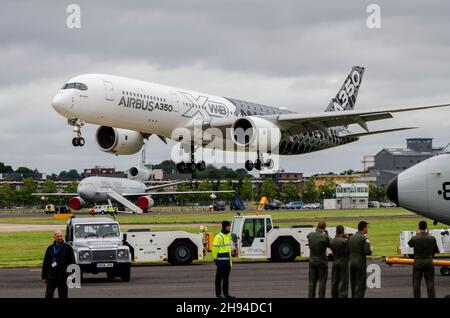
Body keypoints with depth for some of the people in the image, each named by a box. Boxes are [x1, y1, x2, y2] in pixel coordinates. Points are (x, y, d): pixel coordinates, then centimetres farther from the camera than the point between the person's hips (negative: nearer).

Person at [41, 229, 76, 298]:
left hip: (63, 278, -3)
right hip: (51, 277, 3)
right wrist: (44, 277, 10)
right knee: (48, 295, 1)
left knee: (62, 296, 3)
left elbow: (72, 262, -4)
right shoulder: (50, 248, 10)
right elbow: (45, 263, 14)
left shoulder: (68, 248, -2)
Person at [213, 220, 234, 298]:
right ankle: (218, 294, 5)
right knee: (219, 277, 0)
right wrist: (215, 259, -14)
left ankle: (226, 293, 17)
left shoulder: (228, 235, 13)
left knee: (226, 277, 11)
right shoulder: (219, 237, -12)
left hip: (227, 260, 8)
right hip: (221, 259, -8)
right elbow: (215, 248, -13)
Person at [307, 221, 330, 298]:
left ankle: (311, 296, 8)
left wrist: (316, 231, 12)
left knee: (312, 282, 9)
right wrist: (327, 234, 4)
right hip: (322, 262, -4)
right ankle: (321, 297, 0)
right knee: (322, 282, 2)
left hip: (312, 262, 4)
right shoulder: (324, 237, -16)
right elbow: (329, 245, -1)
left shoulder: (310, 235, -3)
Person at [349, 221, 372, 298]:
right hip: (361, 263, -7)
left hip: (352, 262, 7)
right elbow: (368, 252, -19)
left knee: (353, 284, 13)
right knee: (361, 285, -4)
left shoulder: (351, 237, 9)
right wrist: (370, 250, 1)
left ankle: (354, 296, 17)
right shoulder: (364, 238, -13)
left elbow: (348, 250, 11)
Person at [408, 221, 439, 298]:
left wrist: (416, 235, 15)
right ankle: (432, 297, 5)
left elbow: (410, 244, 10)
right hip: (429, 262, 2)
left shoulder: (414, 238, -12)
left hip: (418, 262, -2)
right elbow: (436, 250, 5)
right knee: (430, 283, 7)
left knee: (416, 283, 7)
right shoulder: (432, 238, -7)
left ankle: (417, 297, 8)